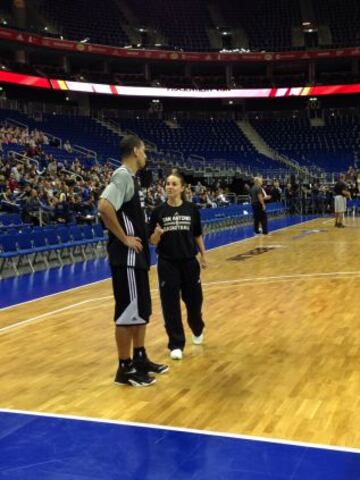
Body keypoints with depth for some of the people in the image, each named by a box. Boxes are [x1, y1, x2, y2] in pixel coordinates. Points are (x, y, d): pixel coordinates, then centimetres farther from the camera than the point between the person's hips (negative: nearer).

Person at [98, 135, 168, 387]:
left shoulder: (130, 177, 15)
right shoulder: (123, 175, -15)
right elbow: (104, 207, -29)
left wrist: (145, 234, 13)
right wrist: (124, 238, -22)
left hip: (137, 255, 10)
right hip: (127, 257, -10)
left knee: (142, 309, 17)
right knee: (128, 311, -3)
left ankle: (140, 358, 29)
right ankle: (125, 368, 7)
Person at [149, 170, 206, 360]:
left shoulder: (192, 209, -3)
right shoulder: (159, 211, -5)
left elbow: (198, 235, 8)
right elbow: (152, 241, -3)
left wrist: (203, 255, 11)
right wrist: (157, 234, -24)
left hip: (189, 261, 1)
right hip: (167, 263, -1)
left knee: (194, 299, 12)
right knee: (170, 304, 0)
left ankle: (197, 330, 42)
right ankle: (176, 344, 12)